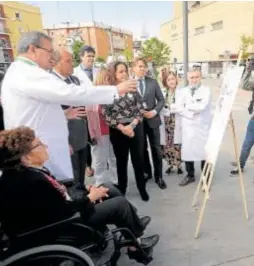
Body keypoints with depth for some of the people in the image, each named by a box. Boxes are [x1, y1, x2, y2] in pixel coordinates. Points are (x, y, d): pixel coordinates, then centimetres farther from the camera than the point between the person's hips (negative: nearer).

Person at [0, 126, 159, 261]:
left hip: (62, 210, 9)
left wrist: (86, 192, -4)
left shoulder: (22, 172, -3)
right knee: (120, 203, -5)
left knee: (110, 190, 12)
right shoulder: (31, 182, -33)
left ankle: (135, 224, 29)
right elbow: (64, 212, -27)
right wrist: (90, 197, -12)